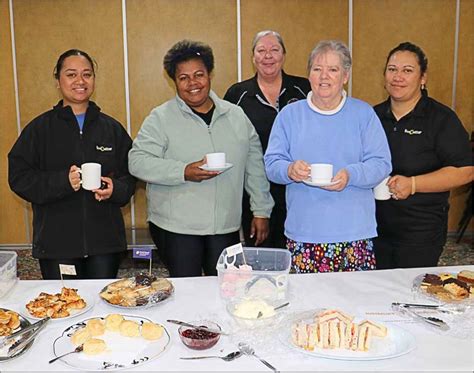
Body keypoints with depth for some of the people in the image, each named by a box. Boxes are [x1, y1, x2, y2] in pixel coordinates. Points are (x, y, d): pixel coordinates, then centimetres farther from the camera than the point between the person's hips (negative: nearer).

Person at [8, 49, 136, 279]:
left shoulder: (112, 128, 9)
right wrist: (63, 181, -17)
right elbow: (19, 178, -2)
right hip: (56, 242, -1)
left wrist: (115, 189, -12)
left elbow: (131, 175, 10)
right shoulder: (39, 128, 3)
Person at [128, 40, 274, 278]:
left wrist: (262, 211, 12)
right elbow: (138, 161, -10)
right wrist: (184, 172, -21)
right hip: (175, 229, -3)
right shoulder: (160, 118, -2)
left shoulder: (236, 116, 9)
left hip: (226, 226, 3)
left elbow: (254, 165, 13)